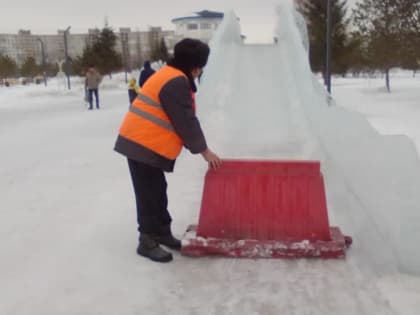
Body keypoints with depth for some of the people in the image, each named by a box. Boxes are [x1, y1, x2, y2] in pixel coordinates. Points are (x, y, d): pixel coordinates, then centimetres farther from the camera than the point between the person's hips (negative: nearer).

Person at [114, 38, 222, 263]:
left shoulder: (170, 77, 17)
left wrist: (199, 147, 19)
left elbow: (182, 120, 20)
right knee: (150, 195, -2)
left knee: (157, 192, 17)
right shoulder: (177, 82, -17)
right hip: (144, 145, -11)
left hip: (144, 143, 11)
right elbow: (186, 122, -18)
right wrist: (204, 150, -8)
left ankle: (162, 233, 29)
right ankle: (147, 241, 9)